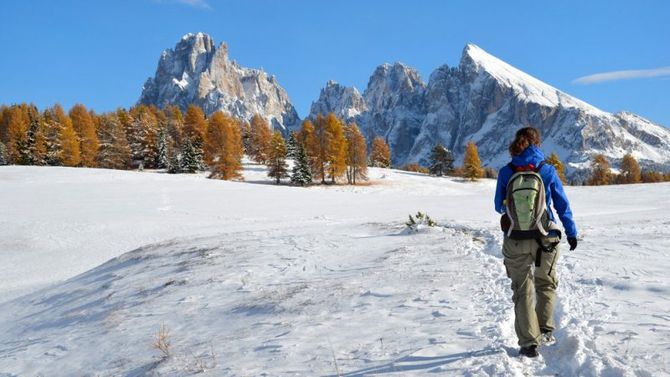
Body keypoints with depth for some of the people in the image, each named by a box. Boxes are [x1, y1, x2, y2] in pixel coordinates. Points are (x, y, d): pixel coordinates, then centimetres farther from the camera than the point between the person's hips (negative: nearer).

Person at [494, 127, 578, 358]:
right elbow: (562, 205, 1)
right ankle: (545, 330, 19)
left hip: (516, 241, 0)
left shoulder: (505, 172, -5)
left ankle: (529, 343, 8)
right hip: (546, 239, 0)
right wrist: (571, 233, 11)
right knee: (546, 285, 24)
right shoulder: (547, 171, -5)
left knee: (522, 291, 11)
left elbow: (499, 206, 5)